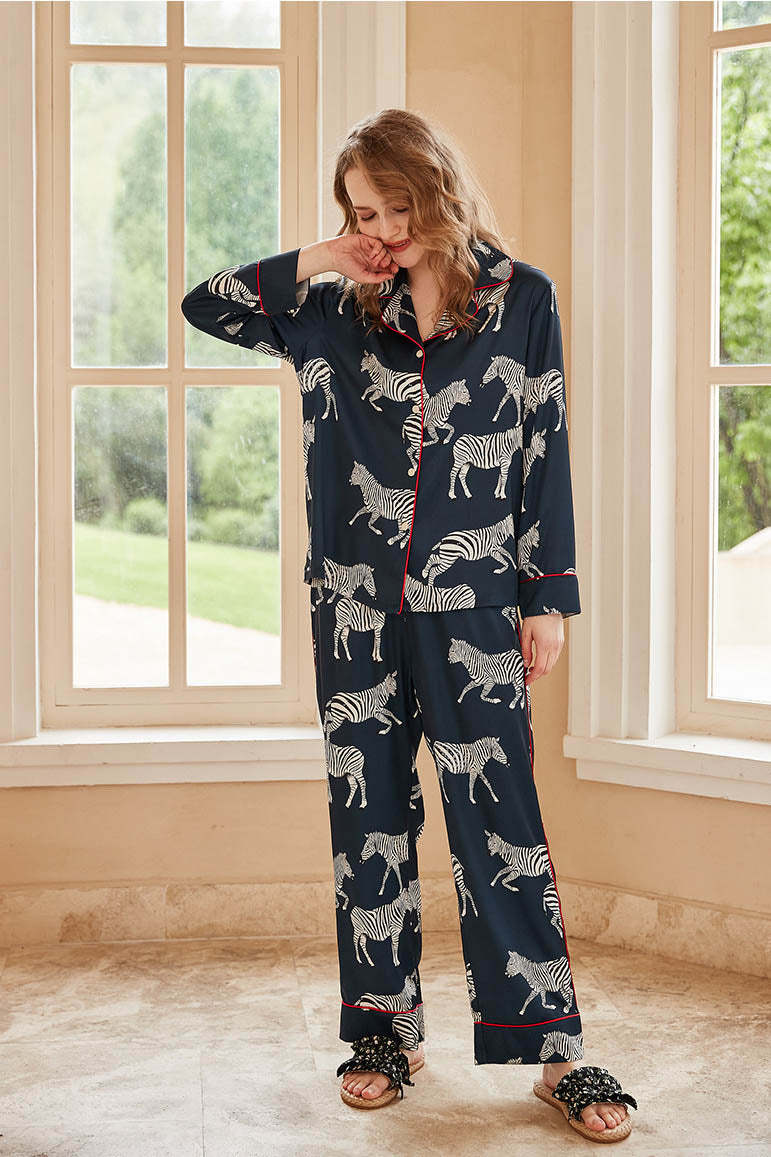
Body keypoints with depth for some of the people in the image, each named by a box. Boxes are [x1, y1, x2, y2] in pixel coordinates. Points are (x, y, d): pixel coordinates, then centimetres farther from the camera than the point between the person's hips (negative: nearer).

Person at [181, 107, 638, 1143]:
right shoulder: (336, 311, 8)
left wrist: (549, 597, -1)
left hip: (472, 602, -3)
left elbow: (546, 453, 2)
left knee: (499, 816, -5)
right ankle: (389, 1032, 20)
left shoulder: (522, 299, 2)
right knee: (369, 813, 8)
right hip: (356, 601, 3)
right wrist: (315, 261, 1)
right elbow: (203, 307, 11)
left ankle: (556, 1049, 3)